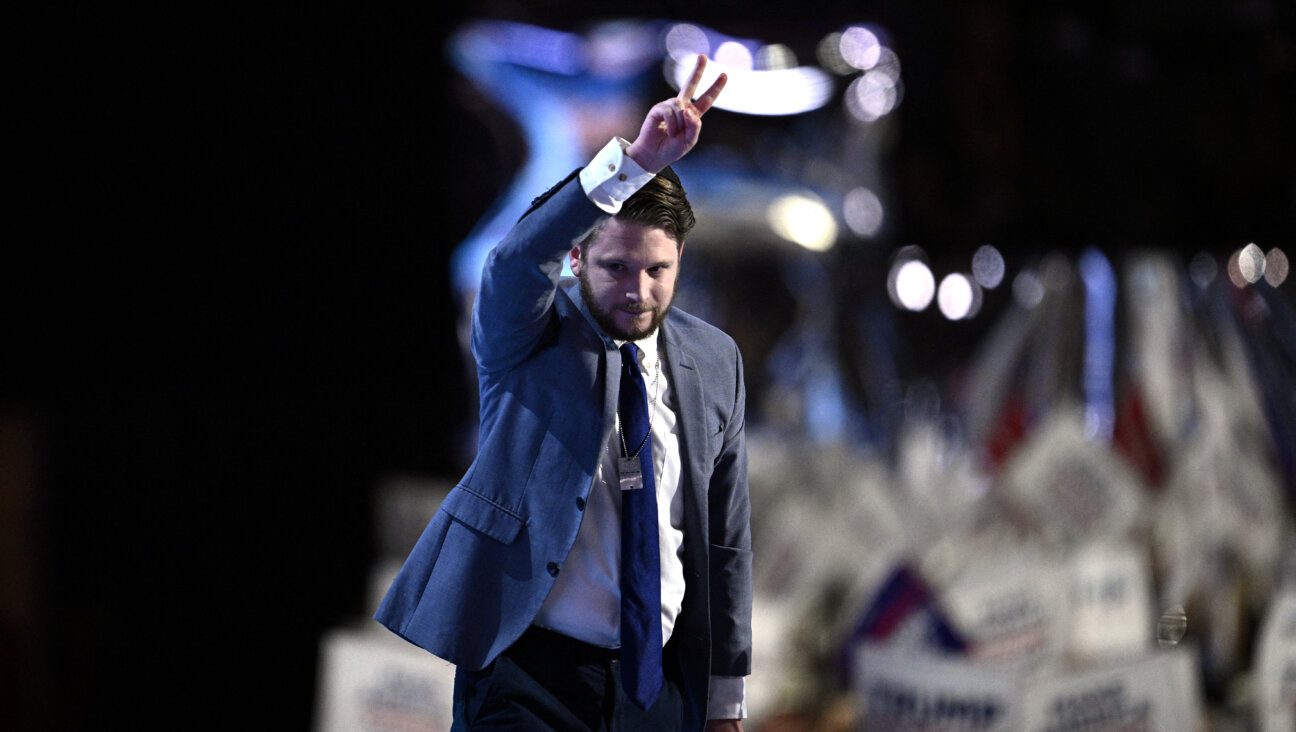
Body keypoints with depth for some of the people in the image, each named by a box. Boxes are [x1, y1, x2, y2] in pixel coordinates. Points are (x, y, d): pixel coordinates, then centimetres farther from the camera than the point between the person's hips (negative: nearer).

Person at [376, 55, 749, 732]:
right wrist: (633, 163, -43)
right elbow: (518, 260, -29)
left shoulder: (714, 362, 8)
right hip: (529, 674, -4)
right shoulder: (528, 336, -4)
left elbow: (726, 540, 12)